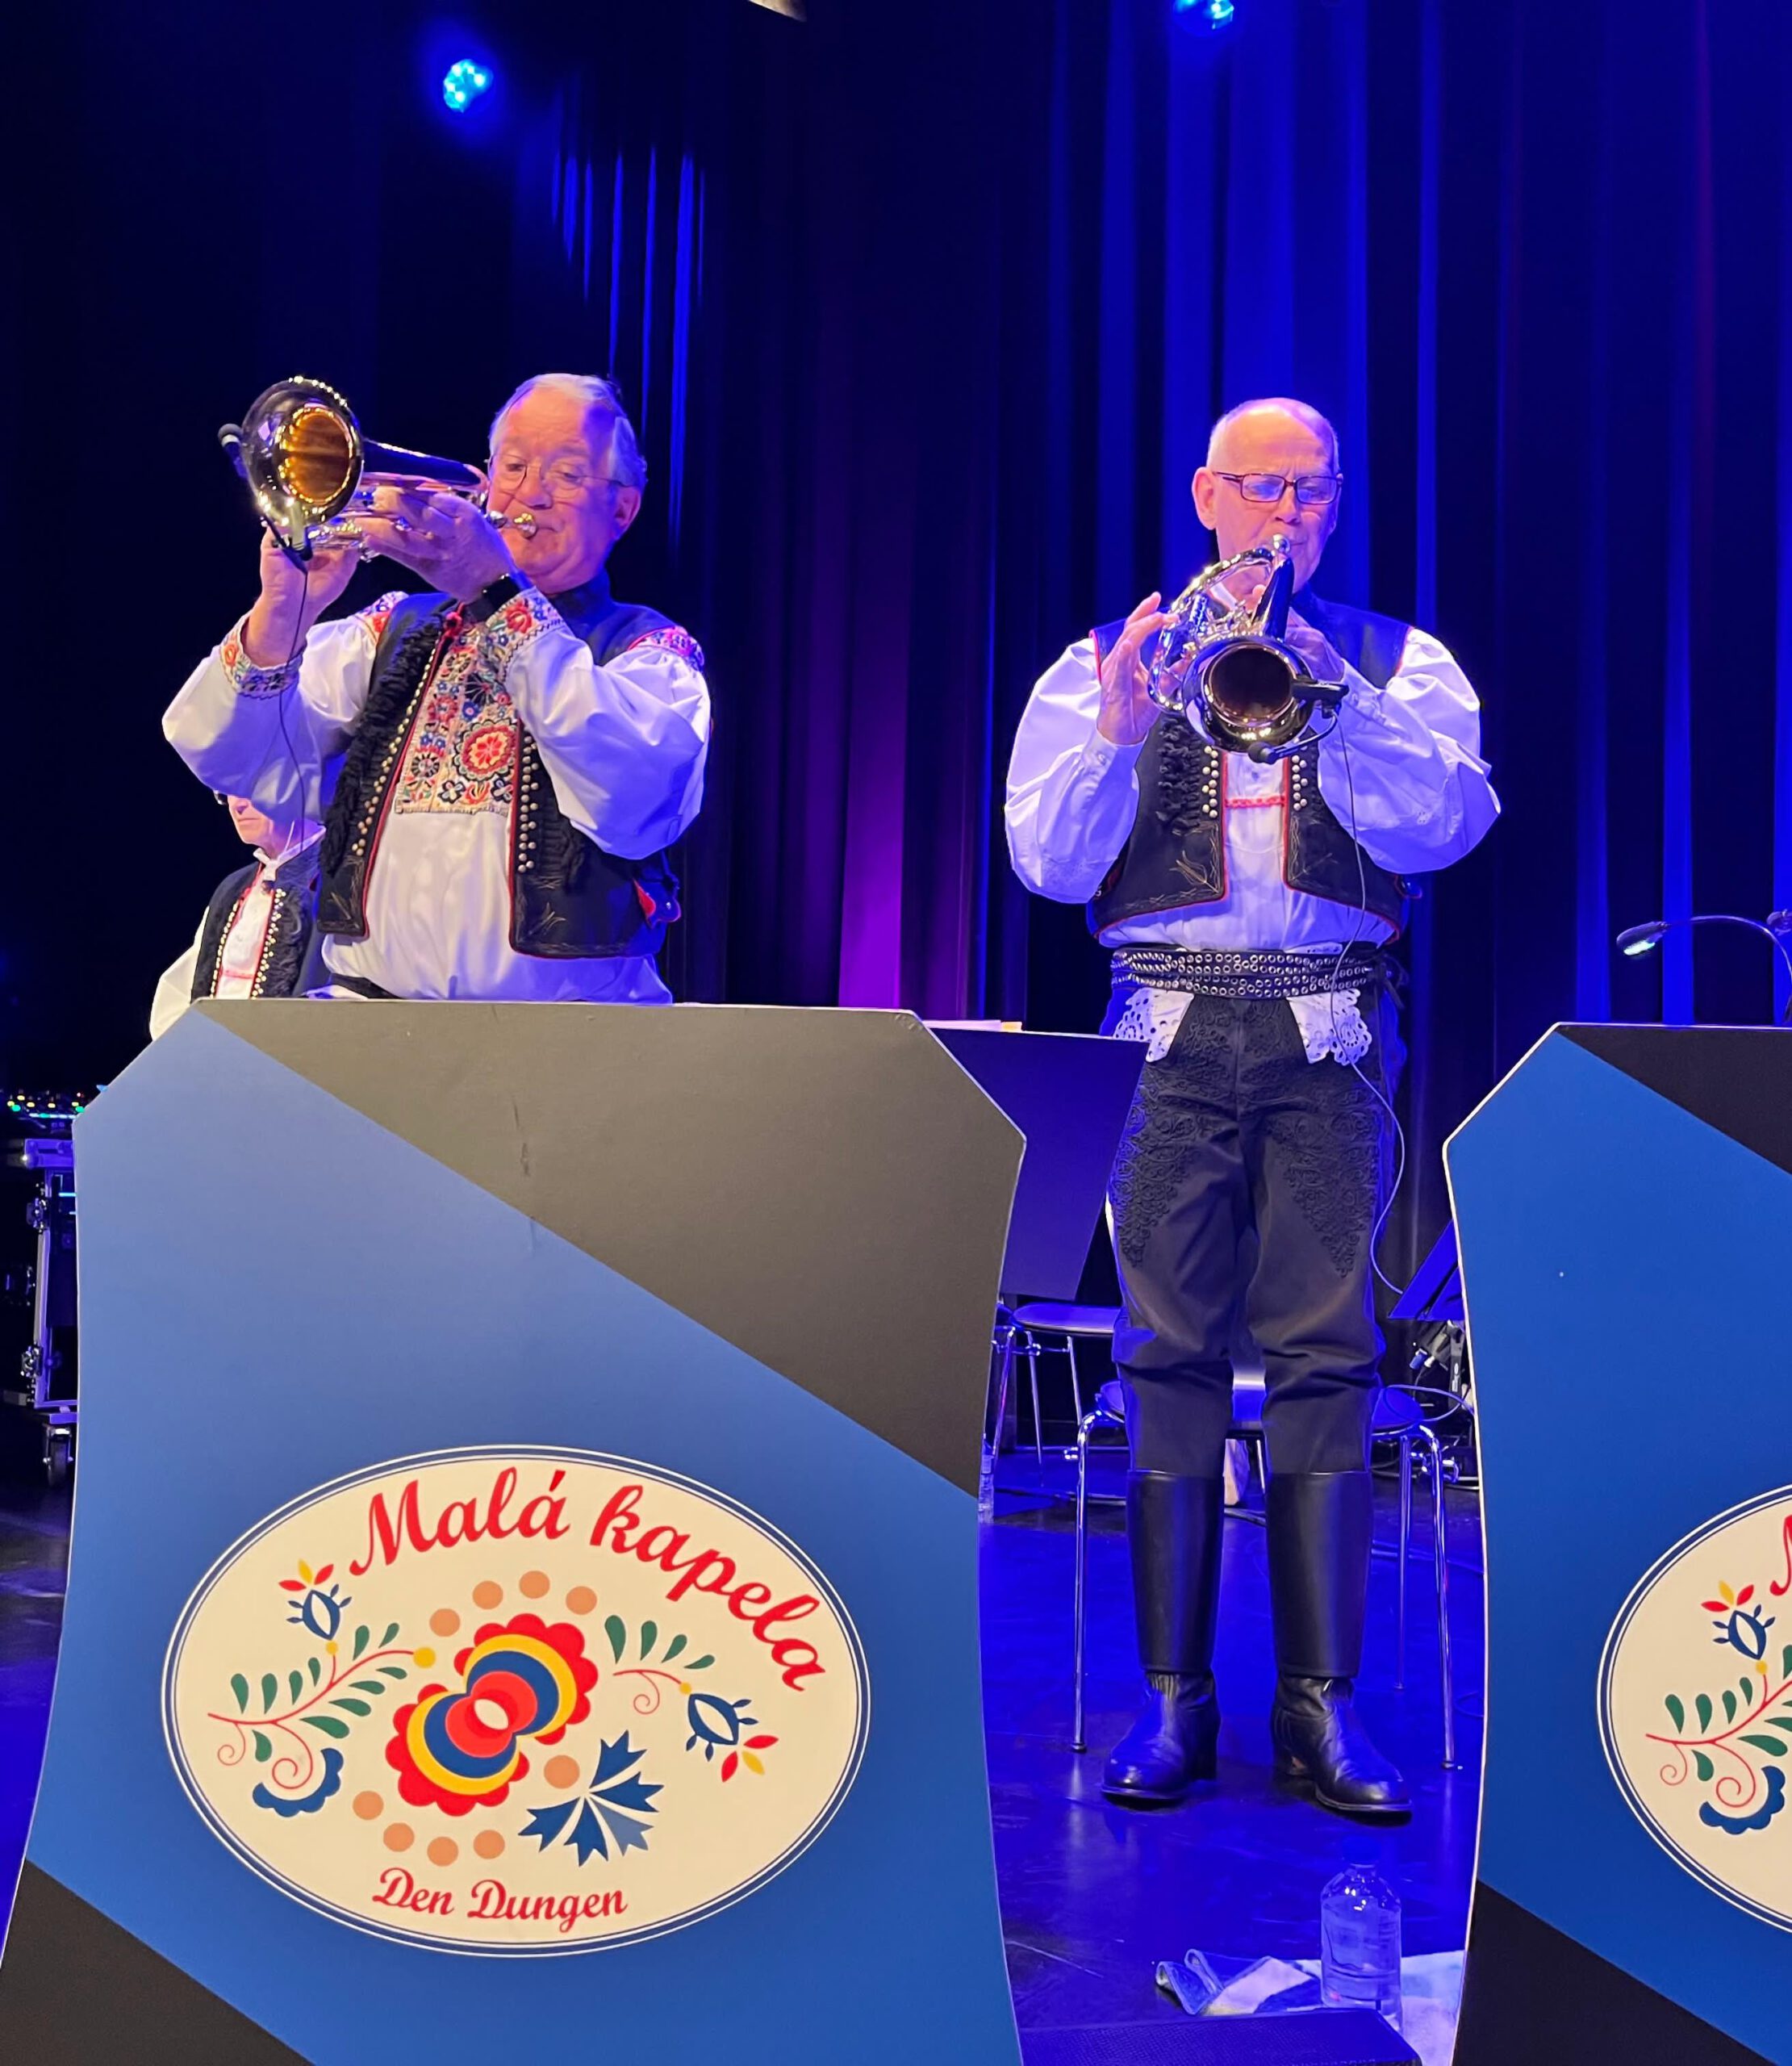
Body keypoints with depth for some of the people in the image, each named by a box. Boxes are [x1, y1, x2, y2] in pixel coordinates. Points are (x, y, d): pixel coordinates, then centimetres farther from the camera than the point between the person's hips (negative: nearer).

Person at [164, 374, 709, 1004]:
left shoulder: (653, 651, 7)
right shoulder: (397, 631, 17)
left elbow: (631, 804, -15)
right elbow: (222, 754, 6)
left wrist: (499, 594, -17)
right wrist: (282, 613, -12)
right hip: (368, 1005, 3)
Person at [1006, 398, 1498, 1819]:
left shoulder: (1400, 664, 13)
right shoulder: (1110, 664, 13)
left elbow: (1446, 822, -4)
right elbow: (1049, 861, 2)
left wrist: (1332, 691, -16)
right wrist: (1116, 738, -14)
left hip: (1330, 1034, 0)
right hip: (1176, 1027, 0)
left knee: (1325, 1352, -5)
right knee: (1174, 1351, -3)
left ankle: (1322, 1702, 1)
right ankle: (1174, 1699, 4)